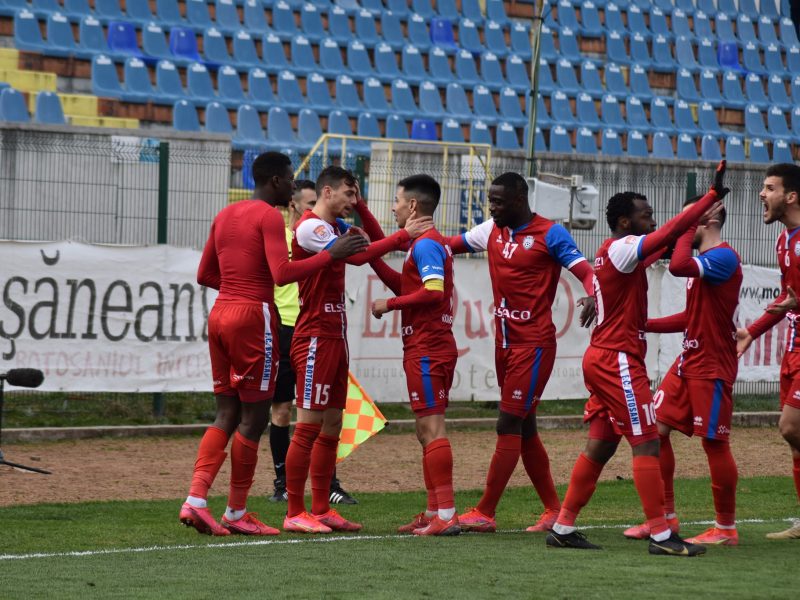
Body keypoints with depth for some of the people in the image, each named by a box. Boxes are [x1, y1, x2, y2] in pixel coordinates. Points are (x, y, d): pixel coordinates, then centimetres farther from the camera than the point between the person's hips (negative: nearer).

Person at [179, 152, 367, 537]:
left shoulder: (225, 215, 15)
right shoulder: (270, 217, -10)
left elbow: (204, 275, 20)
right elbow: (282, 274, -21)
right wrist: (331, 255, -18)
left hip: (220, 314, 8)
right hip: (253, 317, -8)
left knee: (227, 413, 11)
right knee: (253, 416, 1)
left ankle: (196, 499, -4)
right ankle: (236, 513, 6)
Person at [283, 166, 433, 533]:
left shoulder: (336, 227, 15)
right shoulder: (309, 227, -14)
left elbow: (376, 241, 20)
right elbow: (358, 256, -24)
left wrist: (360, 207, 9)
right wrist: (404, 235, -20)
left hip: (336, 335, 10)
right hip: (315, 336, -10)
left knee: (332, 426, 10)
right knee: (309, 425, -9)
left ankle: (321, 510, 15)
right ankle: (295, 514, -6)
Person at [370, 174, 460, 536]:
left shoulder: (425, 243, -13)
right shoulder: (430, 242, 18)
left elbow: (433, 292, -24)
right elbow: (408, 287, 26)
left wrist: (389, 304, -15)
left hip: (427, 351, -10)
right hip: (427, 347, 10)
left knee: (431, 428, -12)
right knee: (427, 430, 14)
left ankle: (446, 515, -15)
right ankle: (434, 512, 18)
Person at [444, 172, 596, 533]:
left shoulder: (550, 234, -10)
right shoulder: (492, 231, 10)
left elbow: (585, 270, -16)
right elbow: (449, 245, 16)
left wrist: (592, 297, -37)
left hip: (534, 344, -8)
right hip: (505, 341, 8)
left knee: (508, 425, -8)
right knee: (524, 429, 11)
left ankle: (485, 513, -7)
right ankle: (553, 510, 20)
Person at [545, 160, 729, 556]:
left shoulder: (614, 254, 15)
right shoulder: (621, 249, -13)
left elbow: (657, 248, 30)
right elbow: (671, 232, -23)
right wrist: (713, 195, -23)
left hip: (602, 358, 10)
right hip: (619, 360, -10)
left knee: (600, 445, 11)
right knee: (646, 443, -9)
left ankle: (563, 528, 13)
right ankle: (660, 534, -10)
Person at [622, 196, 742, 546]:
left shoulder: (723, 257, -15)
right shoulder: (703, 261, 15)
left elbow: (678, 266, -33)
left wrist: (689, 229, -18)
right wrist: (647, 325, 16)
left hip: (712, 366, -10)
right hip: (688, 361, 10)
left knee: (714, 442, -4)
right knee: (657, 429, 7)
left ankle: (726, 529, 6)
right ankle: (665, 517, 16)